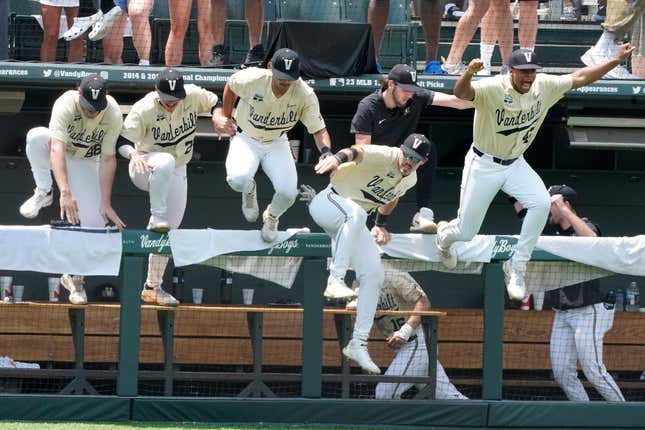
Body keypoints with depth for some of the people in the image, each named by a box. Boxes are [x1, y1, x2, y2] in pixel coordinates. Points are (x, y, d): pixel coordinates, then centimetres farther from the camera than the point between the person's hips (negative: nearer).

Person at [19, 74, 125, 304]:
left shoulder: (113, 114, -26)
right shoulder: (66, 104, -35)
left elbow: (108, 159, -23)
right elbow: (57, 150, -44)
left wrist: (105, 204, -29)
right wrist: (65, 193, -56)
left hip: (87, 162, 2)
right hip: (60, 154, -2)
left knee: (94, 221, -15)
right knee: (37, 136, -36)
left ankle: (75, 277, 8)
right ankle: (43, 192, -14)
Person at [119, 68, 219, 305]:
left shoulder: (193, 96, -13)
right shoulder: (144, 109, -25)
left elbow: (215, 103, 6)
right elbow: (121, 139, -29)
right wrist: (133, 153, -50)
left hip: (177, 173, 5)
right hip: (144, 168, -5)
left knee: (169, 230, 5)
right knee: (166, 161, -41)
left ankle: (153, 287, 17)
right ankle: (157, 220, -33)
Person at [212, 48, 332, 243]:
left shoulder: (305, 95, -24)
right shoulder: (251, 79, -26)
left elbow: (319, 130, -21)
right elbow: (231, 85, -2)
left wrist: (326, 152, -42)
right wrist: (225, 118, 6)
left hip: (277, 143, 1)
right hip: (245, 139, -1)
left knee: (288, 193, -19)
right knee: (238, 179, -31)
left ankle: (272, 217, 21)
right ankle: (249, 190, 12)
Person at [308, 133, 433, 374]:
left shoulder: (410, 180, 4)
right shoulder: (383, 156, -22)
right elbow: (358, 153, -43)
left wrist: (381, 225, 27)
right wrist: (338, 158, -63)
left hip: (352, 226, 8)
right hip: (328, 201, -8)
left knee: (374, 277, -2)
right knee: (355, 213, -43)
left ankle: (358, 344, 2)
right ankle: (336, 279, -45)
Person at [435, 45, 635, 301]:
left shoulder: (544, 86, -10)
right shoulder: (492, 89, -27)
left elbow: (579, 78, 1)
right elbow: (461, 93, -45)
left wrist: (616, 61, -4)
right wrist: (469, 73, -68)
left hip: (515, 163, 4)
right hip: (483, 164, -4)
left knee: (541, 202, -25)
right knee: (466, 233, 2)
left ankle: (517, 269, -12)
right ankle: (444, 234, 44)